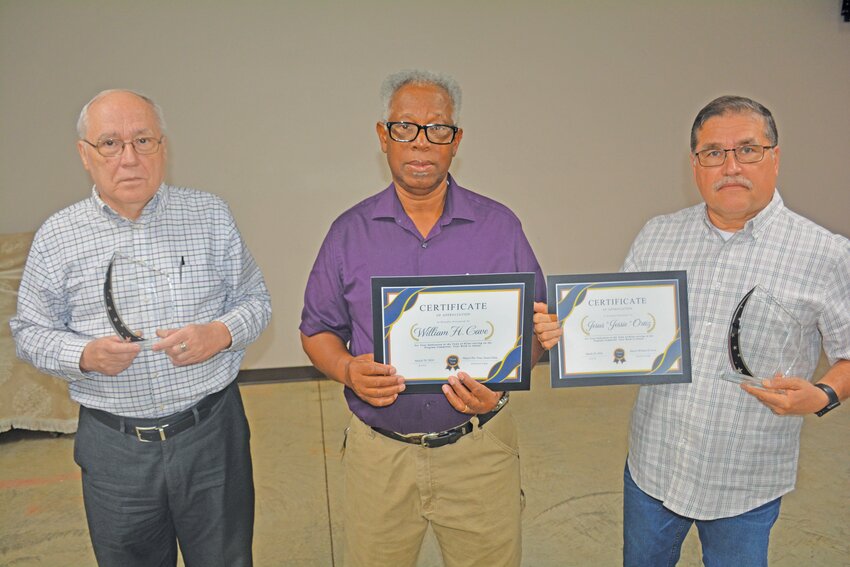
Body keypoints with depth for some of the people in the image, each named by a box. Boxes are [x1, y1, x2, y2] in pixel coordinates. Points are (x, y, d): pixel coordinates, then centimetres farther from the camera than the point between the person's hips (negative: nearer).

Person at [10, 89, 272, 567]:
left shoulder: (211, 215, -2)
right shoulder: (57, 238, -1)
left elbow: (256, 301, 4)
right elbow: (31, 331, 7)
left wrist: (219, 334, -16)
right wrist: (84, 355, -14)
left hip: (211, 432, 0)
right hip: (114, 446, 1)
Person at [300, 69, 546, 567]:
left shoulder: (500, 227, -2)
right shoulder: (350, 232, 0)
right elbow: (318, 329, 7)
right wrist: (347, 369, -14)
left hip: (479, 451, 0)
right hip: (379, 454, 1)